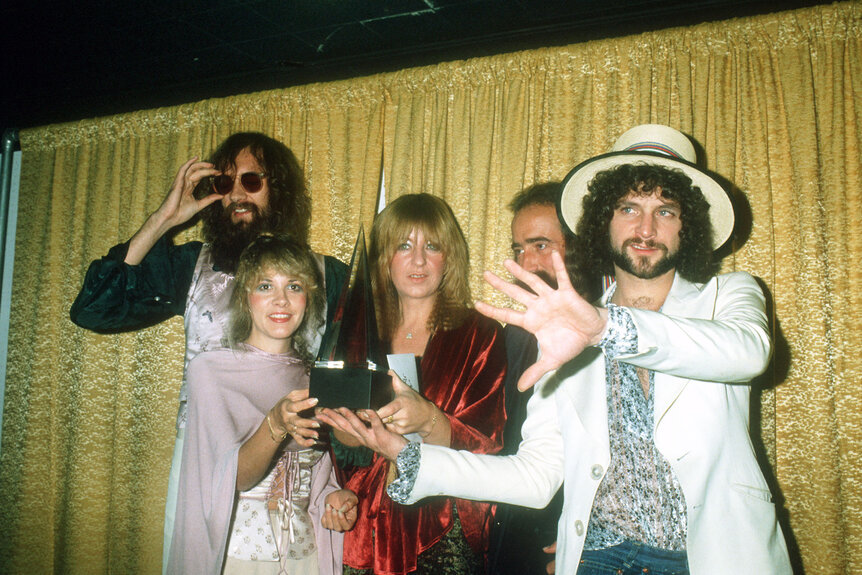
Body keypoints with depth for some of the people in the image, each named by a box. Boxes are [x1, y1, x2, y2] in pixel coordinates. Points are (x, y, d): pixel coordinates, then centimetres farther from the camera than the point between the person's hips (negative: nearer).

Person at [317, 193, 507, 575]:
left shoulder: (480, 337, -2)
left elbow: (486, 449, -10)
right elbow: (333, 432, 12)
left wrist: (428, 421, -28)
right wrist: (346, 431, -11)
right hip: (364, 530, 3)